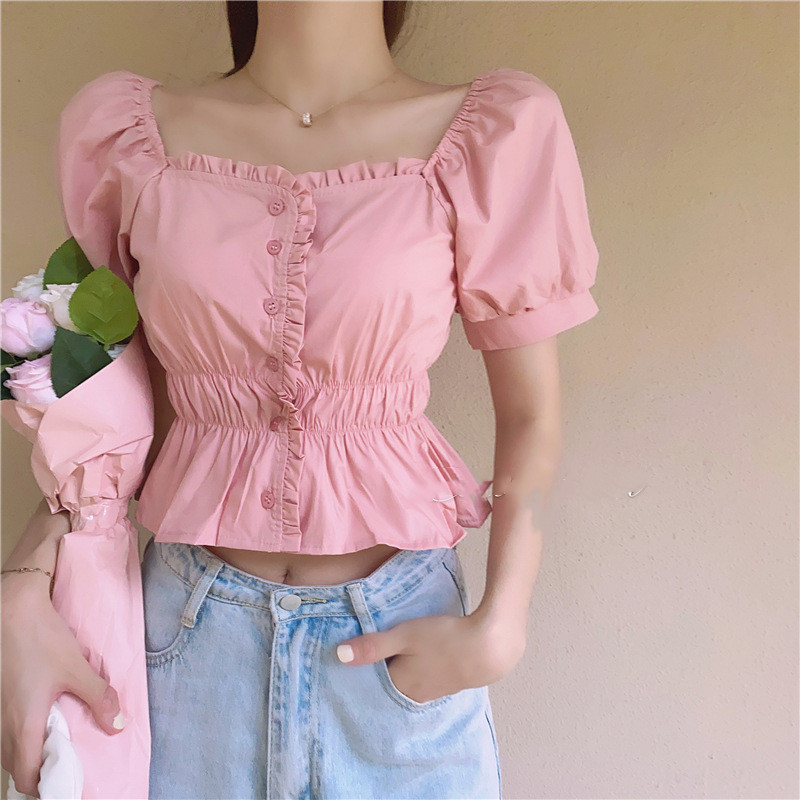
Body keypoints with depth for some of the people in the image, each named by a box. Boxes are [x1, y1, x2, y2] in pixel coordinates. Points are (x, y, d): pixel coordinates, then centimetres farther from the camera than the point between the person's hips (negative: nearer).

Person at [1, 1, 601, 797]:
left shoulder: (499, 131, -8)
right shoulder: (125, 128, -3)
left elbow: (530, 413, -3)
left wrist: (498, 628, -10)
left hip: (401, 634, 0)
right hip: (190, 619, 2)